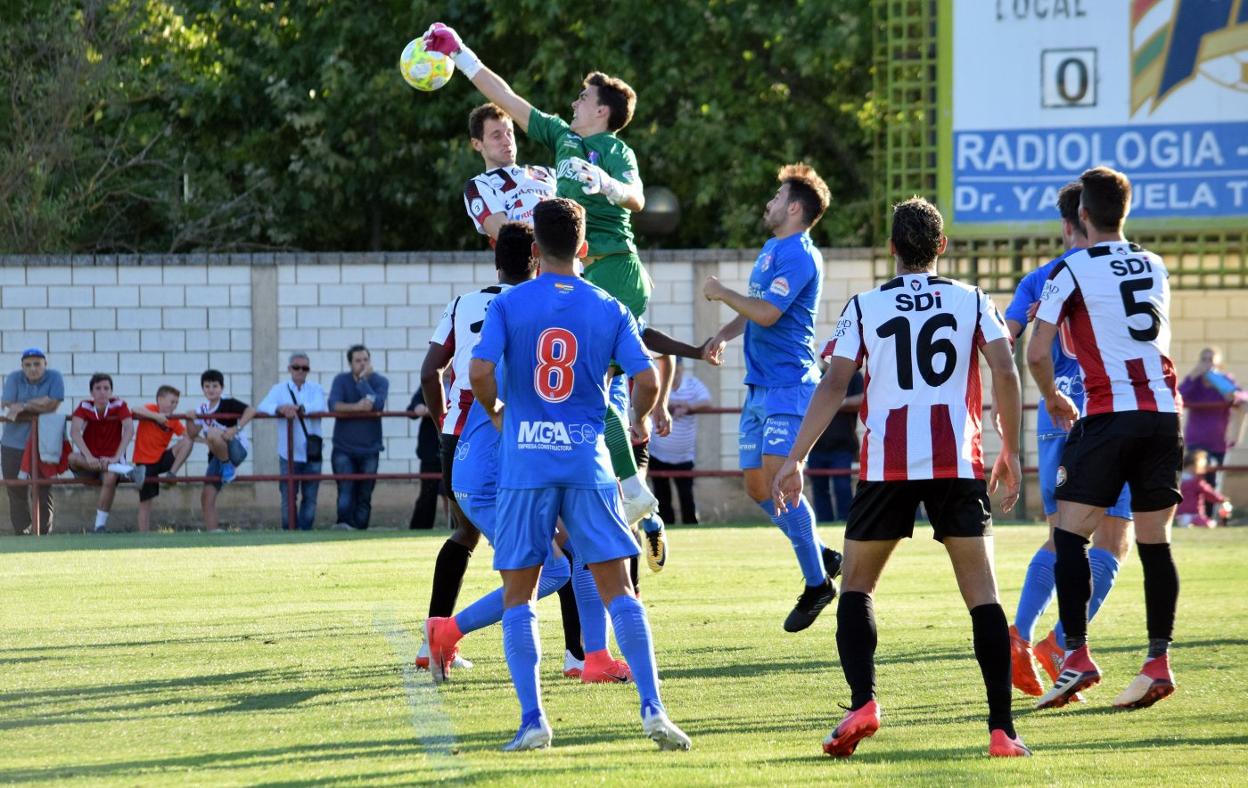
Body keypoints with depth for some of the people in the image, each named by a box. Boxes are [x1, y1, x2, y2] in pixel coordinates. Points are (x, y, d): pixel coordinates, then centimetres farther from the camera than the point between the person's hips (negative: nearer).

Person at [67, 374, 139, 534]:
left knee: (110, 478, -38)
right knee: (72, 459, -34)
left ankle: (100, 525, -26)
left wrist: (116, 457, -28)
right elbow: (74, 431, -19)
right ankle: (126, 470, -39)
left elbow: (129, 430, -16)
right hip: (89, 463, 2)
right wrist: (89, 457, -34)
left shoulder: (119, 405, -4)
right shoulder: (84, 407, -3)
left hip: (111, 460, -2)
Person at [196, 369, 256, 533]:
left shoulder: (228, 403, -9)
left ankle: (229, 468, -15)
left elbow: (251, 410, -23)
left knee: (213, 434, -35)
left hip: (236, 450, -6)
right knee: (207, 496, -6)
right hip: (217, 456, 6)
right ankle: (212, 531, -3)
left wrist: (236, 429, -31)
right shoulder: (203, 408, 9)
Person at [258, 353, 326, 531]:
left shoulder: (315, 389, 6)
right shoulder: (280, 389, 6)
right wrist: (280, 409, -30)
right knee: (289, 497, -1)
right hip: (289, 453, -1)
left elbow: (321, 408, -14)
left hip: (311, 453, 1)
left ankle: (306, 530, 12)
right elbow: (263, 407, -9)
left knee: (310, 497, 4)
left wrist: (299, 409, -28)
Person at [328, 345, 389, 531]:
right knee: (346, 490, -18)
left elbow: (377, 404, -18)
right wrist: (356, 407, -24)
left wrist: (362, 380, -15)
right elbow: (333, 404, -12)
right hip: (344, 449, -1)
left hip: (369, 449, 1)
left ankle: (359, 528, 6)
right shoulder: (341, 380, 4)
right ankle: (344, 524, -27)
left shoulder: (380, 381, 2)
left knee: (364, 496, 2)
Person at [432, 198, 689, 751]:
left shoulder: (509, 304, -1)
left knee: (518, 595, 8)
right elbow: (646, 380, -4)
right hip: (587, 460, 1)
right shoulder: (609, 310, 3)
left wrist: (495, 412, 9)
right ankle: (652, 709, -7)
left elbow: (480, 373, -12)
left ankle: (532, 719, 0)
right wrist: (641, 421, 17)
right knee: (616, 587, 3)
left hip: (524, 462, -1)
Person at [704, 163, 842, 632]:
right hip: (759, 386, 10)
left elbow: (767, 312, -22)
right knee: (756, 485, 7)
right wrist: (725, 334, 9)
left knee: (777, 481, -15)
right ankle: (822, 558, 18)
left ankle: (817, 582, -7)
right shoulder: (771, 250, 18)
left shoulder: (798, 255, -13)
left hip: (788, 386, -10)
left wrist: (722, 293, -8)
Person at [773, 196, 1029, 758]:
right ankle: (1002, 729, -3)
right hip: (958, 460, 0)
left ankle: (862, 703, -8)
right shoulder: (972, 301, 9)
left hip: (887, 461, 0)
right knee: (981, 591, 4)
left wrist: (795, 459, 1)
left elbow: (834, 385, -1)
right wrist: (1010, 451, 9)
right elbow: (1004, 372, -1)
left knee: (856, 585, 13)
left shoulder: (863, 307, 7)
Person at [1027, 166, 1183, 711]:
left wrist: (1052, 397, 12)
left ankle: (1077, 657, -9)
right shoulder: (1154, 268, 15)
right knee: (1154, 542, 7)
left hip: (1110, 414, -5)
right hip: (1164, 410, 5)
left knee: (1070, 535, 0)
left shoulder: (1072, 271, -2)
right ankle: (1158, 661, 2)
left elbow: (1037, 354, -6)